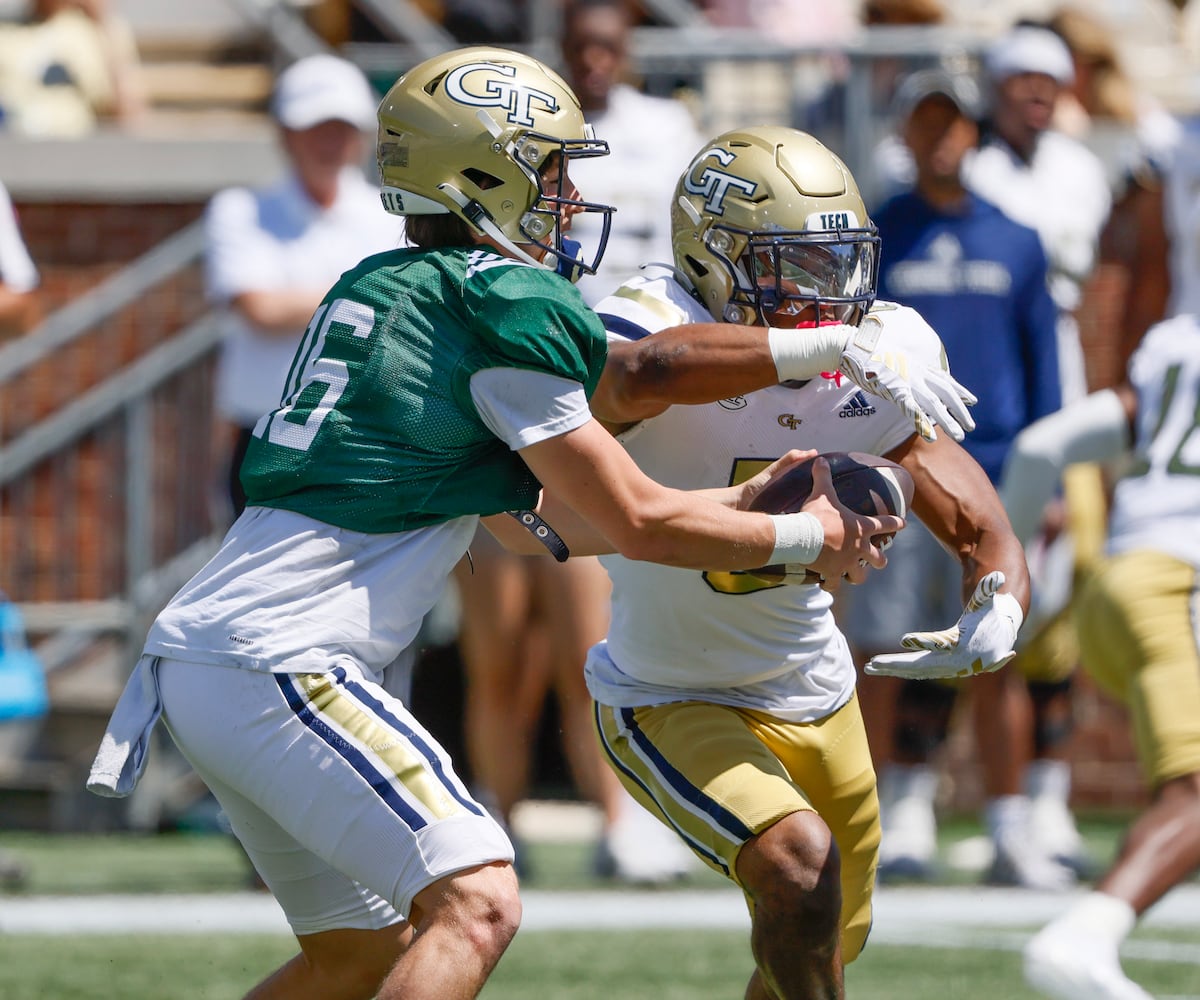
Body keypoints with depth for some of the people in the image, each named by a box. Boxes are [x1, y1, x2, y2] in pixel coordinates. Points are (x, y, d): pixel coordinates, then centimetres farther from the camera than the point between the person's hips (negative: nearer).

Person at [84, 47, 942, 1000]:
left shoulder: (379, 288, 18)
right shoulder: (507, 307, -9)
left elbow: (546, 515, 25)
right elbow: (636, 522, -2)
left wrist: (744, 499, 26)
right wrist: (807, 539, 11)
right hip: (277, 664, -10)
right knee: (477, 905, -16)